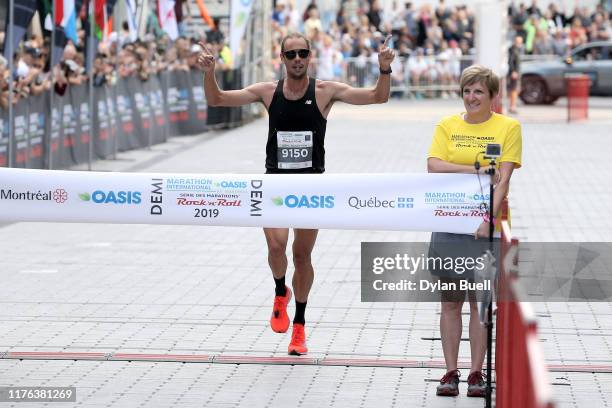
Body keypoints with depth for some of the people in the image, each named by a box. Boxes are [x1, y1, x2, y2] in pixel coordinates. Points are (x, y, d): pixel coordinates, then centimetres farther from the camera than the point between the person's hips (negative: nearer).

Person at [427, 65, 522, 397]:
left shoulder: (508, 127, 1)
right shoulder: (447, 126, 7)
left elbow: (503, 179, -7)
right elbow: (433, 166, -7)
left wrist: (489, 219, -18)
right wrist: (476, 169, -15)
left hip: (486, 226, -2)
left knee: (480, 301, 2)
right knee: (450, 301, 4)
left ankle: (476, 374, 8)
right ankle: (451, 373, 9)